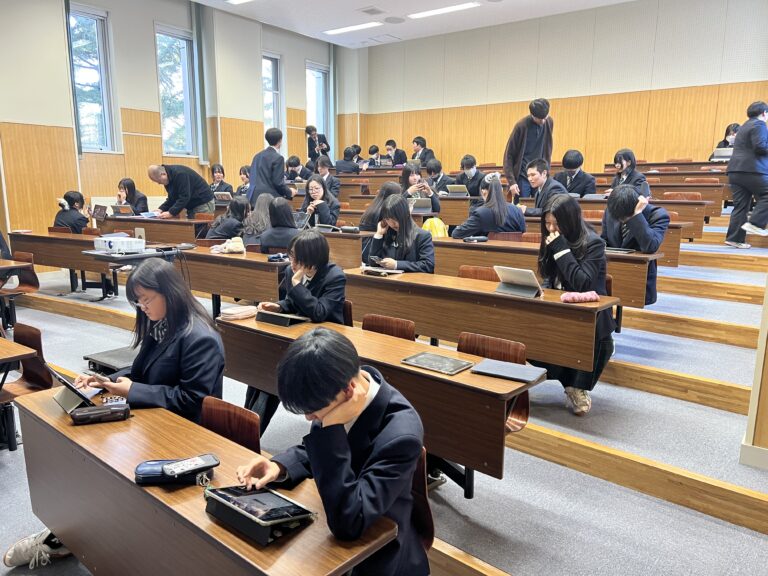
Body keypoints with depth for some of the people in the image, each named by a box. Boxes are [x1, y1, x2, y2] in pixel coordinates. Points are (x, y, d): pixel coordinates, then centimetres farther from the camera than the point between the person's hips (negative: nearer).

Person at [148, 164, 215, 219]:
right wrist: (161, 209, -5)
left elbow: (185, 197, -28)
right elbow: (172, 198, 10)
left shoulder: (179, 174, -24)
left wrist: (171, 213, -31)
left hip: (203, 203, -9)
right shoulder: (169, 177, 6)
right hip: (192, 206, 9)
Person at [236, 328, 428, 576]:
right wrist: (279, 467, -16)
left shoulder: (401, 434, -33)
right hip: (327, 519, 5)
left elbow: (347, 523, -33)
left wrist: (332, 428, -37)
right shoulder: (339, 392, -14)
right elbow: (314, 450, 4)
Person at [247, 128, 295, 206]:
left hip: (254, 197, 7)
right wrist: (289, 192, 5)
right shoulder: (277, 158, -7)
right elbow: (278, 183, -12)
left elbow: (253, 178, 17)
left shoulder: (257, 156, 14)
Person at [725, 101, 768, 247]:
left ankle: (734, 238, 1)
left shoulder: (744, 127, 25)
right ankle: (755, 223, -9)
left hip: (735, 170, 9)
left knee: (740, 205, 5)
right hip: (752, 170, -9)